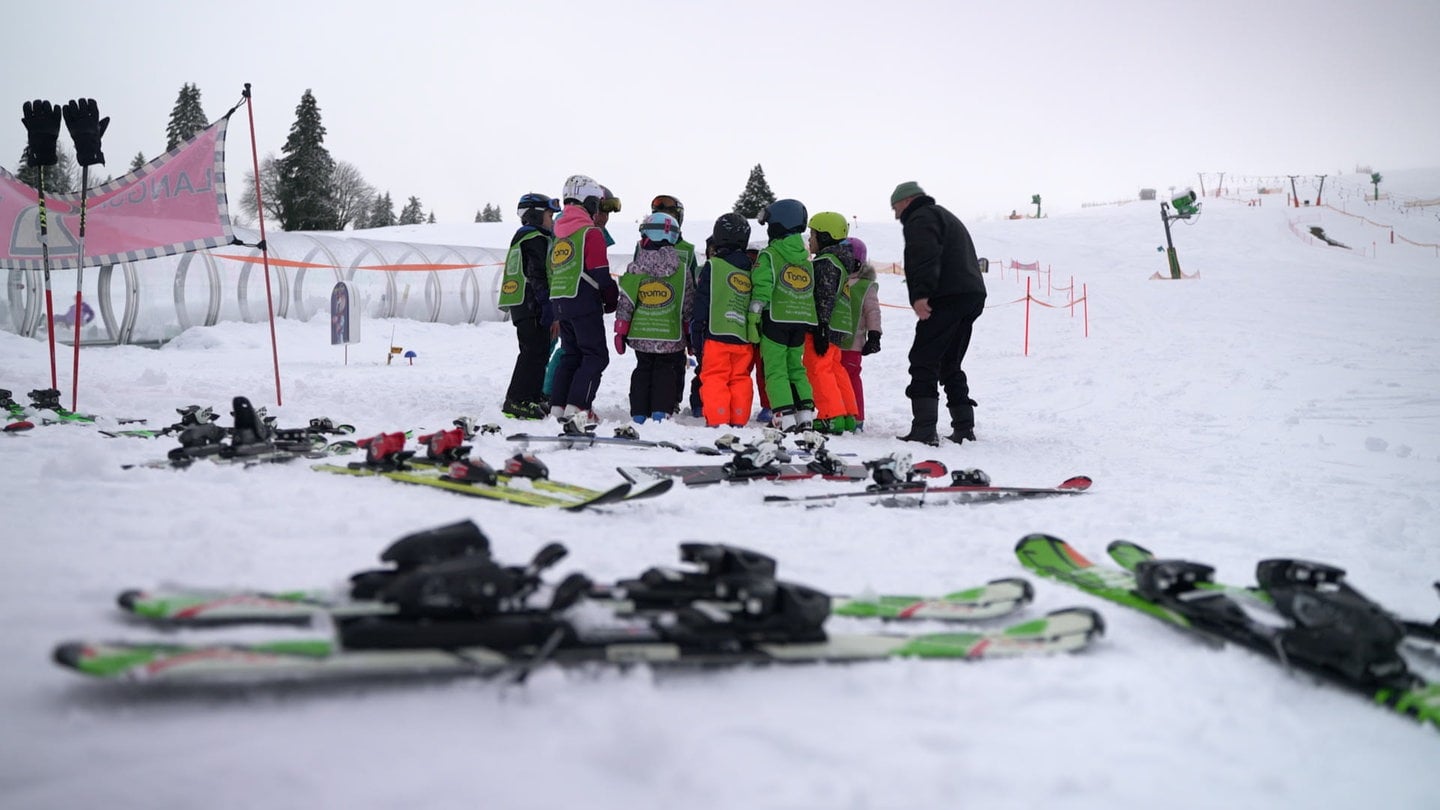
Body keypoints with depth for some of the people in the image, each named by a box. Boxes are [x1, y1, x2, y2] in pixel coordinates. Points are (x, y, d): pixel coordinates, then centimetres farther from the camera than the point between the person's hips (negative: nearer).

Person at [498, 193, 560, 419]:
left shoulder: (521, 237, 22)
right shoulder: (536, 239, -10)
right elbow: (537, 275, -19)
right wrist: (547, 307, -22)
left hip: (520, 305, 11)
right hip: (532, 305, -11)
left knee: (535, 351, 17)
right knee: (535, 352, -11)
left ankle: (534, 397, 24)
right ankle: (516, 401, -15)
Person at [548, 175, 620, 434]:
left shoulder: (559, 234, 17)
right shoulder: (591, 232, -9)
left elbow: (551, 270, 20)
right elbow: (600, 273, -13)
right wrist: (612, 299, 1)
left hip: (559, 301, 8)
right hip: (584, 302, -8)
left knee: (571, 354, 15)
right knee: (596, 356, -5)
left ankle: (558, 407, 12)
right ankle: (578, 408, -14)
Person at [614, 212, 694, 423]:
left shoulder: (635, 269, -6)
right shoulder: (682, 271, -3)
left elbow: (625, 303, -5)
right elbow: (688, 306, 3)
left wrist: (620, 331, 4)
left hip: (640, 335, 1)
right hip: (671, 336, -1)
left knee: (643, 369, 16)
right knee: (666, 370, 10)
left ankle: (639, 412, 12)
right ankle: (661, 411, -4)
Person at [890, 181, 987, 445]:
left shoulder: (920, 218, -1)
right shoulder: (946, 217, 32)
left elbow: (925, 257, -19)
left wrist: (921, 294, -28)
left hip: (947, 297, -10)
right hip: (973, 295, 10)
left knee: (923, 362, -10)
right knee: (950, 364, 16)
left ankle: (924, 429, -19)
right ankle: (964, 428, 14)